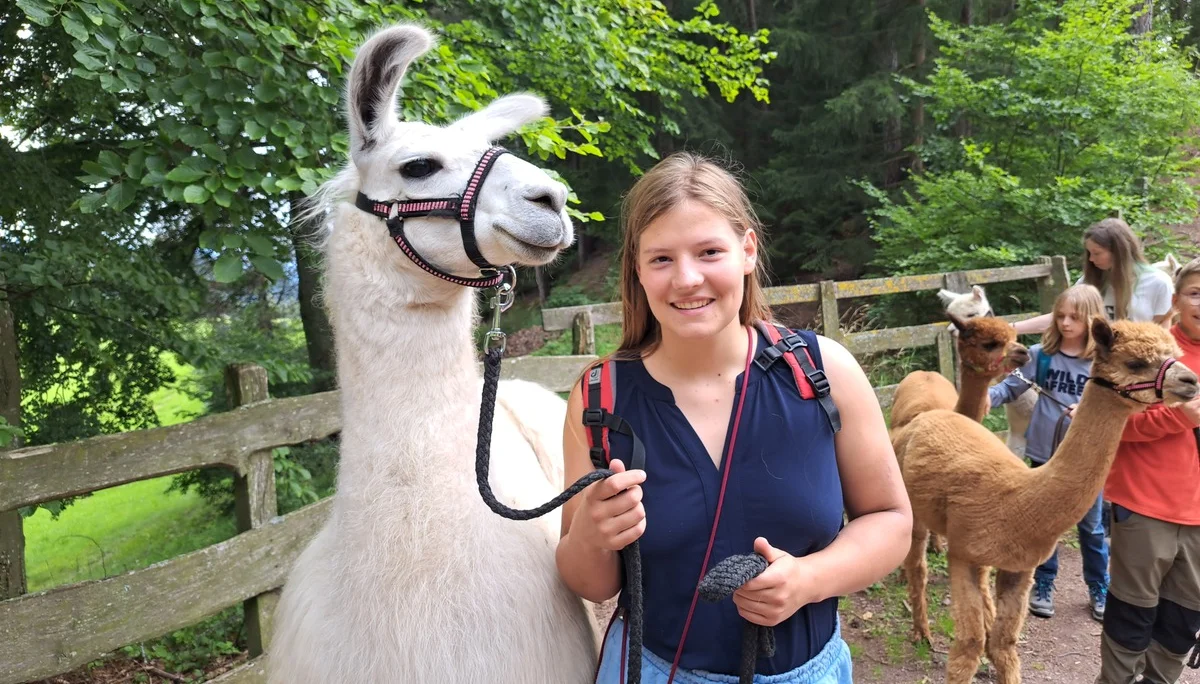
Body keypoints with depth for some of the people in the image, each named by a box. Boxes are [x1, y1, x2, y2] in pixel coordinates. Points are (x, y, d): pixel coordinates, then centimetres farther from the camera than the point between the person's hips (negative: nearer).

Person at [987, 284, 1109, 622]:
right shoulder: (1040, 354, -5)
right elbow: (1011, 386, -5)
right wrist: (988, 394, -24)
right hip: (1044, 453, 1)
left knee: (1091, 526, 16)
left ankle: (1099, 590, 34)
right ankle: (1043, 585, 32)